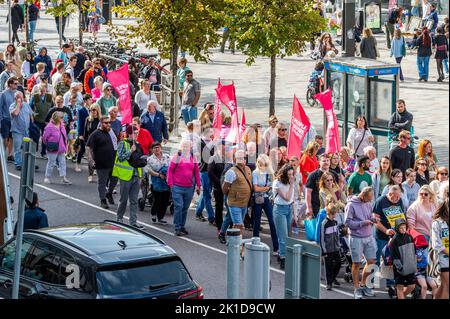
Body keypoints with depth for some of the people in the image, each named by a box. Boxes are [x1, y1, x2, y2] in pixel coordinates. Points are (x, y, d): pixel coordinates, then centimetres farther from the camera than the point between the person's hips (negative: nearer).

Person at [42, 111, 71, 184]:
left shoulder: (61, 125, 5)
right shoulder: (50, 127, -17)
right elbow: (45, 137, -11)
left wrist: (64, 145, 14)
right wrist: (49, 145, 0)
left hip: (61, 149, 7)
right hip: (53, 149, -7)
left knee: (62, 162, 7)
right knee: (51, 163, 3)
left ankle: (64, 178, 10)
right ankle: (47, 178, 15)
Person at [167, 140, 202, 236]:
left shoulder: (193, 157, 10)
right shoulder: (177, 156, -1)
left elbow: (196, 172, 15)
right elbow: (170, 170, 0)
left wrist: (198, 185, 11)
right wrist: (170, 184, -6)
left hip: (189, 188, 4)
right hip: (177, 187, -4)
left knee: (185, 208, 9)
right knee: (178, 207, -8)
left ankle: (182, 226, 20)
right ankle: (177, 228, -4)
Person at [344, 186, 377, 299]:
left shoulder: (368, 203, 6)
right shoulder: (351, 205, -12)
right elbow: (348, 222, -14)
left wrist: (373, 220, -8)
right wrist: (362, 223, -20)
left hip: (369, 237, 6)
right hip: (356, 238, -6)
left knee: (371, 261, 8)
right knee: (357, 264, 3)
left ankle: (363, 284, 26)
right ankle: (357, 288, 15)